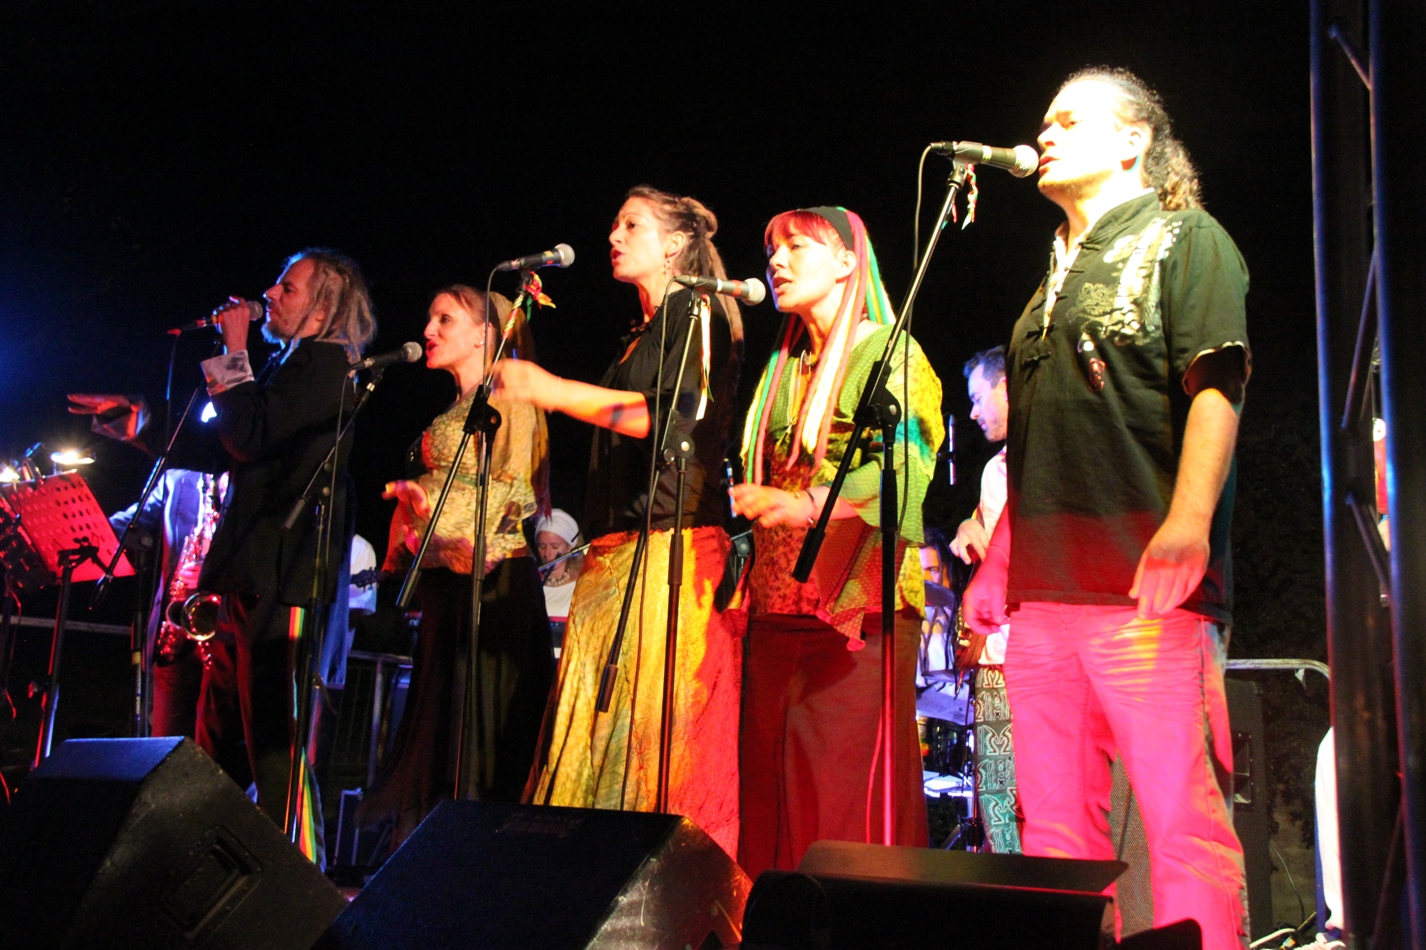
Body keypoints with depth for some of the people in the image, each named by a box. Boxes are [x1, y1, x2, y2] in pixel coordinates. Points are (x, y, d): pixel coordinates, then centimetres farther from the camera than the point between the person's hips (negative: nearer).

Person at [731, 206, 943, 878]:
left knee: (851, 789, -11)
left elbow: (903, 464, -13)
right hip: (778, 606, 6)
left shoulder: (889, 352, 2)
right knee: (772, 786, 3)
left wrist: (812, 505, -26)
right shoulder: (784, 368, 23)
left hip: (858, 604, -6)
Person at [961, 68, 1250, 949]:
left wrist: (1186, 526, -24)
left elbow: (1216, 387, -10)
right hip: (1043, 591, 8)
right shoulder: (1060, 272, 25)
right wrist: (997, 560, 21)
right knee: (1055, 824, 7)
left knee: (1184, 819, -8)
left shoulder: (1183, 239, 4)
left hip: (1145, 587, -7)